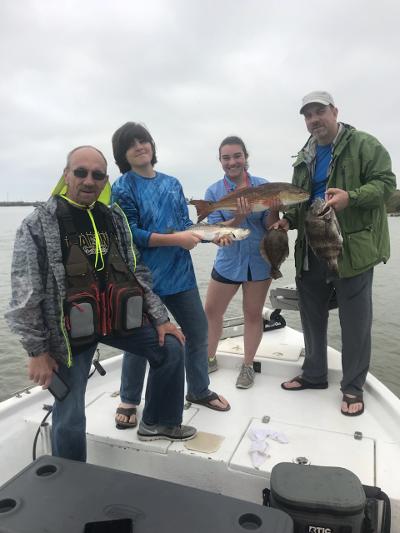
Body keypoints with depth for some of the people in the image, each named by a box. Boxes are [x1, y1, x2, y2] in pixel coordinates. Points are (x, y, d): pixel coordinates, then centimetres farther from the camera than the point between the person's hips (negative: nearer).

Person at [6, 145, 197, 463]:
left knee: (171, 348, 2)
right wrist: (37, 351, -11)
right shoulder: (38, 225, -8)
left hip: (118, 319, 5)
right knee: (70, 419, -2)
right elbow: (25, 295, -9)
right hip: (69, 330, -4)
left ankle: (158, 422, 24)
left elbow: (137, 273, 10)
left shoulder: (114, 219, 6)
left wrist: (160, 318, 4)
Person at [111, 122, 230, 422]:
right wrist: (175, 239, -19)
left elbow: (186, 224, 10)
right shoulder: (123, 187, -6)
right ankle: (129, 401, 29)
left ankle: (200, 390, 35)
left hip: (180, 271, 5)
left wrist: (195, 236, -13)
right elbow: (130, 234, -15)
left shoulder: (172, 183, 10)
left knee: (198, 329, 12)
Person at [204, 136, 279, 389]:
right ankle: (210, 359, 30)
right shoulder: (214, 192, -4)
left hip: (259, 260, -1)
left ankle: (248, 366, 26)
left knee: (253, 314, 9)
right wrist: (239, 218, -28)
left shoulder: (262, 185, -5)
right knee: (211, 312, 8)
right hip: (228, 261, 1)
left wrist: (274, 206, -26)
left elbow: (271, 226, -6)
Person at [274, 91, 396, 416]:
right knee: (312, 316, 14)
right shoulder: (305, 158, 15)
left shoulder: (364, 145, -3)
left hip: (353, 247, -6)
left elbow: (386, 182, -10)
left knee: (355, 321, 2)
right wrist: (288, 221, 2)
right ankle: (314, 374, 31)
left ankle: (353, 387, 18)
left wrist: (351, 197, -27)